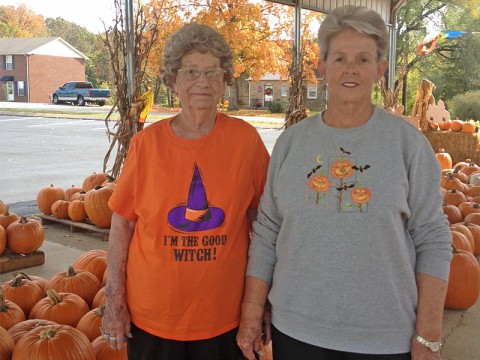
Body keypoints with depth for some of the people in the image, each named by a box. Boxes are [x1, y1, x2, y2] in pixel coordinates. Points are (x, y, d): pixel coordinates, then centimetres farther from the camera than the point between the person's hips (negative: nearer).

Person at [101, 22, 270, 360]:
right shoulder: (146, 143, -7)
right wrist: (115, 303, -2)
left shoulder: (245, 139, -7)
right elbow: (122, 224, -1)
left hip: (224, 316, 0)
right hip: (151, 316, 0)